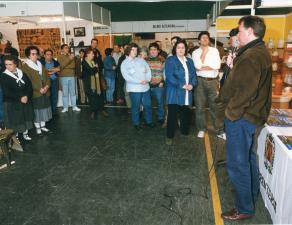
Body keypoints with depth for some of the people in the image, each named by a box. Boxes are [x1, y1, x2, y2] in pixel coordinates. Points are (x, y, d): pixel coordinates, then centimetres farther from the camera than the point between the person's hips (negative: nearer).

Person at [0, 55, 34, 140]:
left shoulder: (22, 73, 5)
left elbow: (29, 86, 1)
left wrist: (27, 96, -16)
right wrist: (19, 98, -19)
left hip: (26, 101, 4)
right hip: (12, 103, -3)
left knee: (26, 117, 11)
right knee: (14, 120, 3)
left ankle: (25, 133, 30)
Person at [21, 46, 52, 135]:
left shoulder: (41, 65, 14)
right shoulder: (25, 66, -7)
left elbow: (47, 77, 10)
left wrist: (47, 86, -8)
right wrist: (39, 89, -18)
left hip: (45, 92, 6)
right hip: (35, 93, -6)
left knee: (44, 109, 13)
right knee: (36, 111, 3)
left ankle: (43, 126, 27)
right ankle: (37, 127, 17)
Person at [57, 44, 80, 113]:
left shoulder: (71, 56, 7)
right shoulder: (60, 57, 1)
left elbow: (73, 66, -1)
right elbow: (62, 65, -14)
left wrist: (66, 66, -13)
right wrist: (69, 59, -20)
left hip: (72, 76, 2)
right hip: (63, 77, -2)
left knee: (73, 92, 7)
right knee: (65, 93, 2)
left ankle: (74, 106, 15)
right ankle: (65, 107, 10)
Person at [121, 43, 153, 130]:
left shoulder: (141, 60, 10)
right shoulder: (124, 63, -2)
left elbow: (148, 70, 8)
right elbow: (127, 77, -14)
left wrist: (148, 79, -11)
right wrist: (139, 81, -18)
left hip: (145, 87, 4)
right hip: (134, 89, -4)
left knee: (148, 105, 10)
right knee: (136, 107, 6)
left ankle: (149, 121, 27)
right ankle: (136, 123, 22)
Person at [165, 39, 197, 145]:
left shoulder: (189, 61, 17)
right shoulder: (170, 60, -1)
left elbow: (194, 75, 11)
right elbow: (169, 76, -12)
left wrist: (192, 85, -10)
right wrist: (182, 85, -16)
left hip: (187, 93, 5)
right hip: (174, 93, -5)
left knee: (186, 114, 11)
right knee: (172, 114, -3)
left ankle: (185, 133, 27)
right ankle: (169, 136, 8)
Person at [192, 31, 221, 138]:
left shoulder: (214, 50, 6)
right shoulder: (195, 52, 4)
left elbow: (217, 66, -7)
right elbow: (198, 66, -12)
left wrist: (202, 68, -10)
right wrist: (203, 53, -7)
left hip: (213, 81, 1)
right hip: (200, 81, 0)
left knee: (215, 105, 6)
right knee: (200, 106, 5)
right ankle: (201, 129, 19)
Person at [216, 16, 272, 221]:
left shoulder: (251, 57, -22)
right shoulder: (260, 52, 12)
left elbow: (245, 91, -27)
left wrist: (229, 112, -16)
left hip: (241, 118, -11)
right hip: (252, 115, 11)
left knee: (238, 164, 0)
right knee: (249, 158, 23)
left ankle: (245, 209, 16)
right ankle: (252, 194, 42)